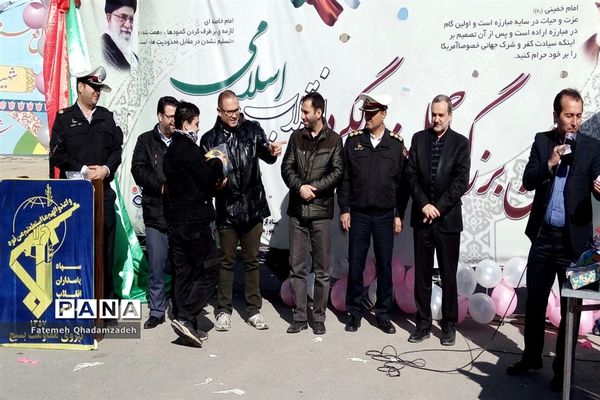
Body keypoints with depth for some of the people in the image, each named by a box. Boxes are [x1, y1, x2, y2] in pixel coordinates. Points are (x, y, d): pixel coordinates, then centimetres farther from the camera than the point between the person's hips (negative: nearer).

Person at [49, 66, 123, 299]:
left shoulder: (106, 117, 13)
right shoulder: (64, 118, 4)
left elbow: (117, 150, 8)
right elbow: (56, 154, -3)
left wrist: (105, 169, -10)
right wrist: (83, 171, -12)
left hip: (103, 190, 2)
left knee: (106, 244, 3)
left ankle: (106, 296, 11)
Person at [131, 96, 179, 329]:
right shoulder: (146, 141, 9)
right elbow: (138, 170, -1)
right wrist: (161, 186, -13)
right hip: (156, 212, 0)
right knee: (156, 265, 3)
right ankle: (157, 311, 15)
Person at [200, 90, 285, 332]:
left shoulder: (252, 130, 2)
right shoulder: (210, 139, 1)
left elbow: (265, 154, -12)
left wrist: (271, 151, -35)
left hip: (253, 206, 1)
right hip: (226, 209, -1)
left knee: (252, 260, 10)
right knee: (227, 261, 9)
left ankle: (254, 310, 19)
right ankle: (224, 310, 21)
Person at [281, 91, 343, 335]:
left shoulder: (333, 140, 1)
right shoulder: (296, 137, 10)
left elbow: (337, 172, -5)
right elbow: (286, 168, 5)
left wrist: (314, 187, -13)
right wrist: (300, 187, -11)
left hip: (321, 211, -3)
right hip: (297, 211, 3)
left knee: (322, 269, 4)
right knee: (296, 267, 6)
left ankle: (319, 317, 15)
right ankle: (299, 317, 15)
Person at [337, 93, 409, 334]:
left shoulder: (396, 144, 1)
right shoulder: (353, 141, 2)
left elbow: (402, 183, 2)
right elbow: (344, 178, 3)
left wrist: (399, 215, -1)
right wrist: (344, 209, -2)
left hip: (385, 215, 0)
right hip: (358, 214, 1)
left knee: (384, 265, 7)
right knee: (355, 264, 5)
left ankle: (383, 314, 20)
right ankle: (354, 313, 19)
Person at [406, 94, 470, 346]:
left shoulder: (460, 143, 0)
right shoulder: (418, 139, 7)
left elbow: (461, 181, -7)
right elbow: (412, 175, 2)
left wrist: (438, 208, -13)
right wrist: (424, 205, -9)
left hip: (447, 218, -2)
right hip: (422, 217, 2)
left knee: (449, 276, 5)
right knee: (422, 274, 7)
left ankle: (449, 325, 16)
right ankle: (423, 324, 17)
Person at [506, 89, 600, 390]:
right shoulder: (542, 141, 4)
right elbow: (527, 181, -2)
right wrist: (550, 164, -18)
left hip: (574, 239, -2)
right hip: (543, 237, 2)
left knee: (570, 306, 7)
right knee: (535, 301, 12)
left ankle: (563, 367, 21)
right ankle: (531, 357, 28)